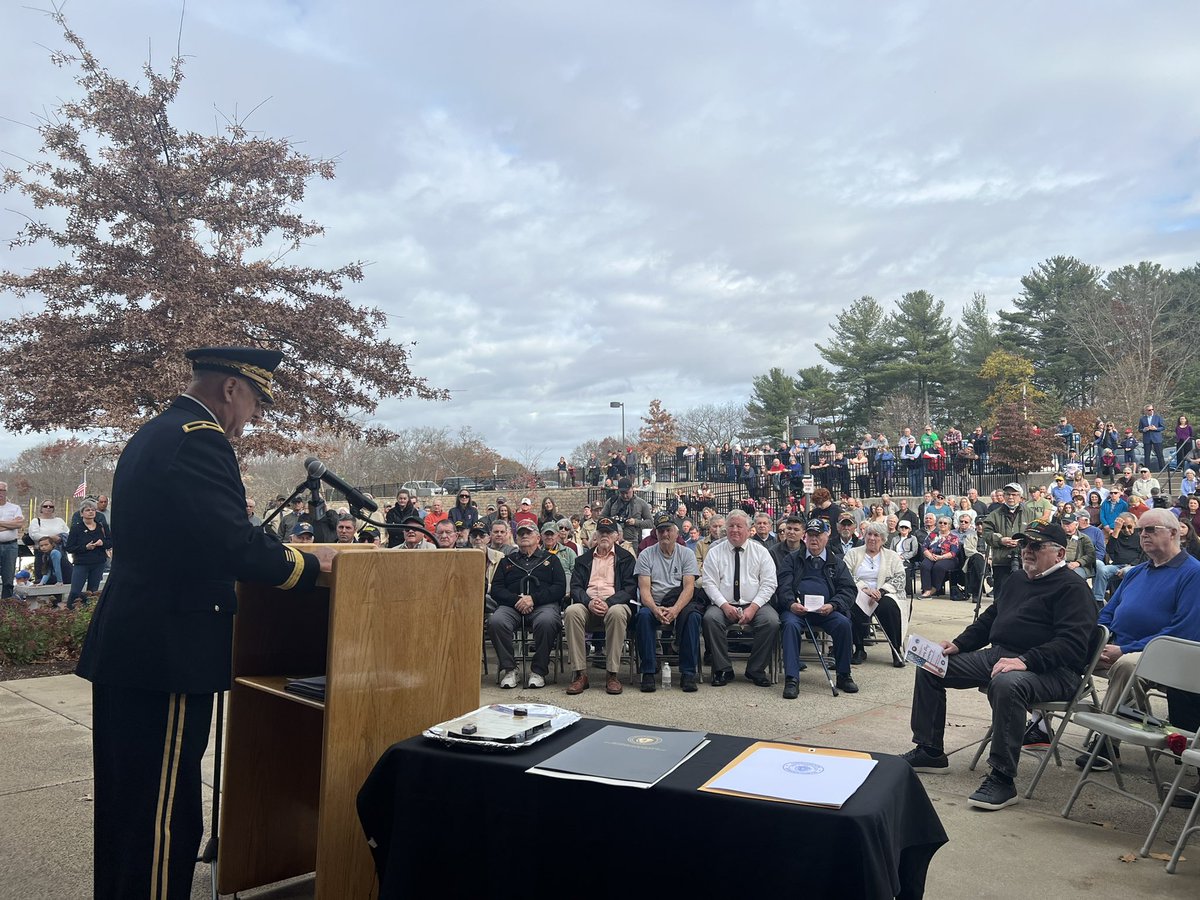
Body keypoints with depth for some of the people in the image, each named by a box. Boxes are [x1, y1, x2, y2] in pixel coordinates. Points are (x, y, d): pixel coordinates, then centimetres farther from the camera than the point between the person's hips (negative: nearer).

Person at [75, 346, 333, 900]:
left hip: (121, 647, 11)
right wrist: (311, 562, -10)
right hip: (166, 654, -11)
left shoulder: (149, 435, 15)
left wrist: (267, 548, 21)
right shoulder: (199, 440, -17)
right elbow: (237, 547, -26)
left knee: (121, 800, 22)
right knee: (166, 813, -1)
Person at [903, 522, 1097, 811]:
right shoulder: (1018, 579, 20)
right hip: (996, 655, 9)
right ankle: (930, 751, 13)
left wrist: (1025, 661, -31)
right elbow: (989, 619, 28)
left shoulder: (1072, 588, -7)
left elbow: (1072, 643, -20)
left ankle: (1002, 779, -29)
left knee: (1006, 684, -42)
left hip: (1051, 670, -9)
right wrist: (958, 644, 12)